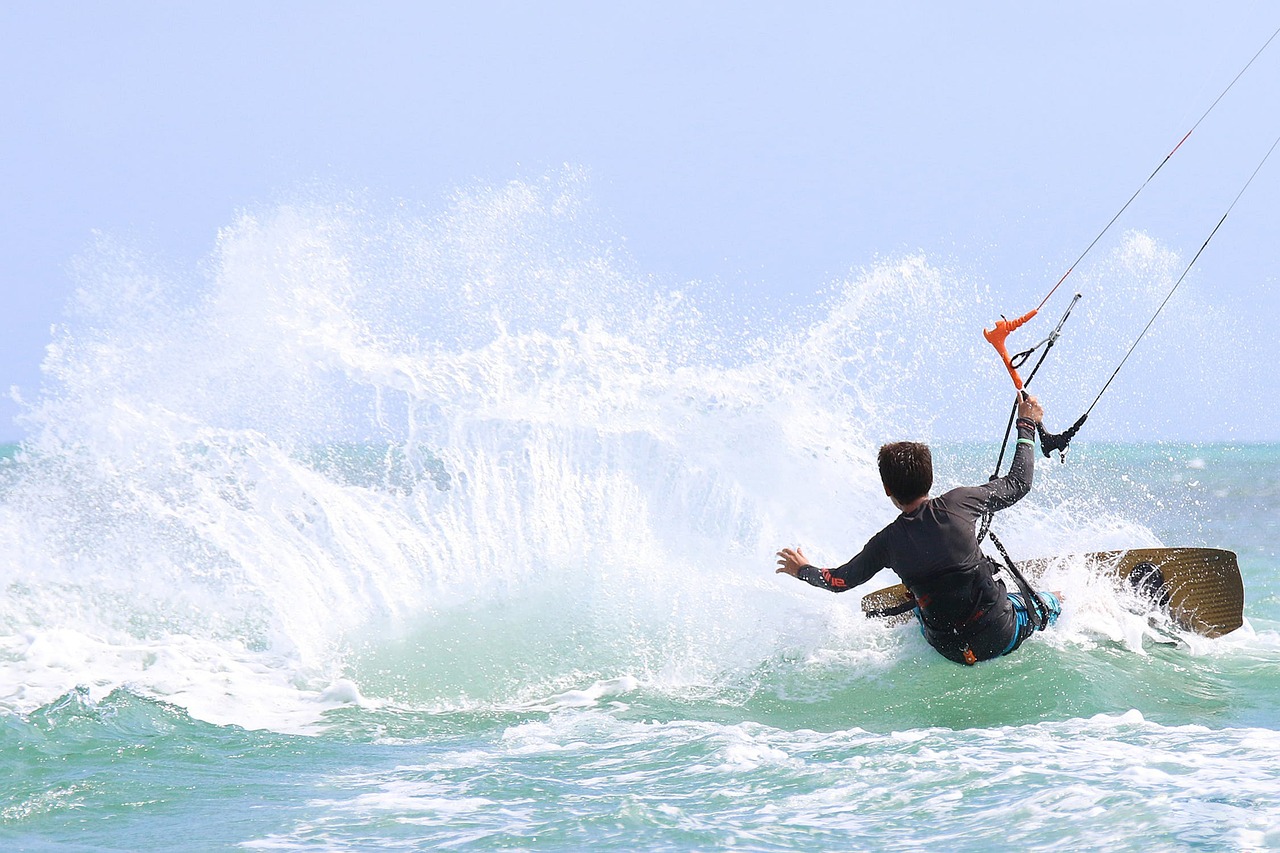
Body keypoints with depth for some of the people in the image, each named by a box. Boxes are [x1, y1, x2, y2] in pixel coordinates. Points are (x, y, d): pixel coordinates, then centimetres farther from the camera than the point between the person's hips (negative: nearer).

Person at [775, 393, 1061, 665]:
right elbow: (1017, 484, 0)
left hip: (953, 651, 2)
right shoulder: (958, 503, -15)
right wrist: (1027, 426, 15)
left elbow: (840, 580, 7)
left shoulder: (886, 543, -10)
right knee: (1050, 601, 31)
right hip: (1002, 637, -1)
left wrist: (802, 570, 28)